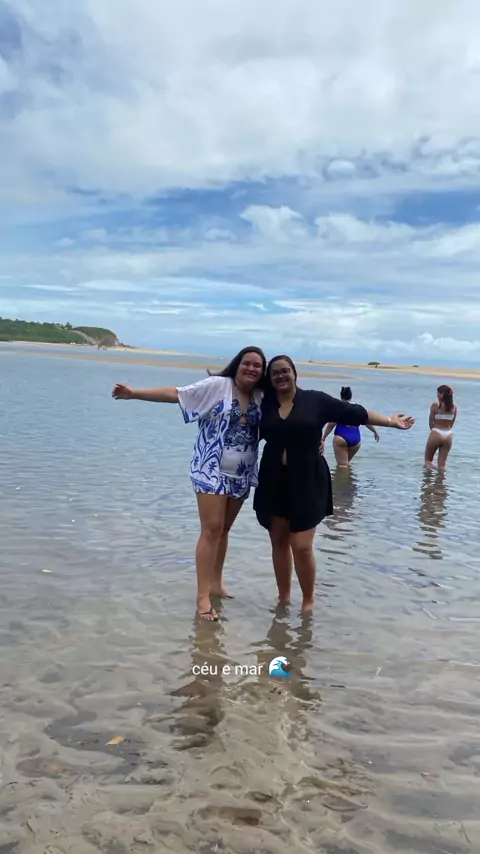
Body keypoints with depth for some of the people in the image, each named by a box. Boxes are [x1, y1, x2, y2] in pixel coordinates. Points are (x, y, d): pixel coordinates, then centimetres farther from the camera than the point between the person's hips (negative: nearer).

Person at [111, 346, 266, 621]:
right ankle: (203, 596, -3)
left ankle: (216, 583, 28)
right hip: (212, 471, -5)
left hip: (241, 475, 5)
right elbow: (176, 393, -11)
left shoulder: (261, 397, 6)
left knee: (224, 529, 14)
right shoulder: (217, 385, -8)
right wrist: (135, 394, -15)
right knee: (211, 529, -8)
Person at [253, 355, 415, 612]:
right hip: (274, 482, 3)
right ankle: (283, 597, 27)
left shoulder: (315, 400, -3)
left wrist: (390, 421, 1)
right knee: (278, 542, 11)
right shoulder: (265, 405, 4)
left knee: (301, 547, -5)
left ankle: (308, 601, 16)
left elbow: (355, 413, 0)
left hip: (307, 483, -3)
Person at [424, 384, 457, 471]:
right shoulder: (454, 407, 2)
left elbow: (431, 422, -3)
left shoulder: (435, 405, -10)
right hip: (448, 435, 4)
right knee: (442, 463, 11)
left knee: (428, 460, 14)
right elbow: (452, 423, 8)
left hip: (436, 434, -4)